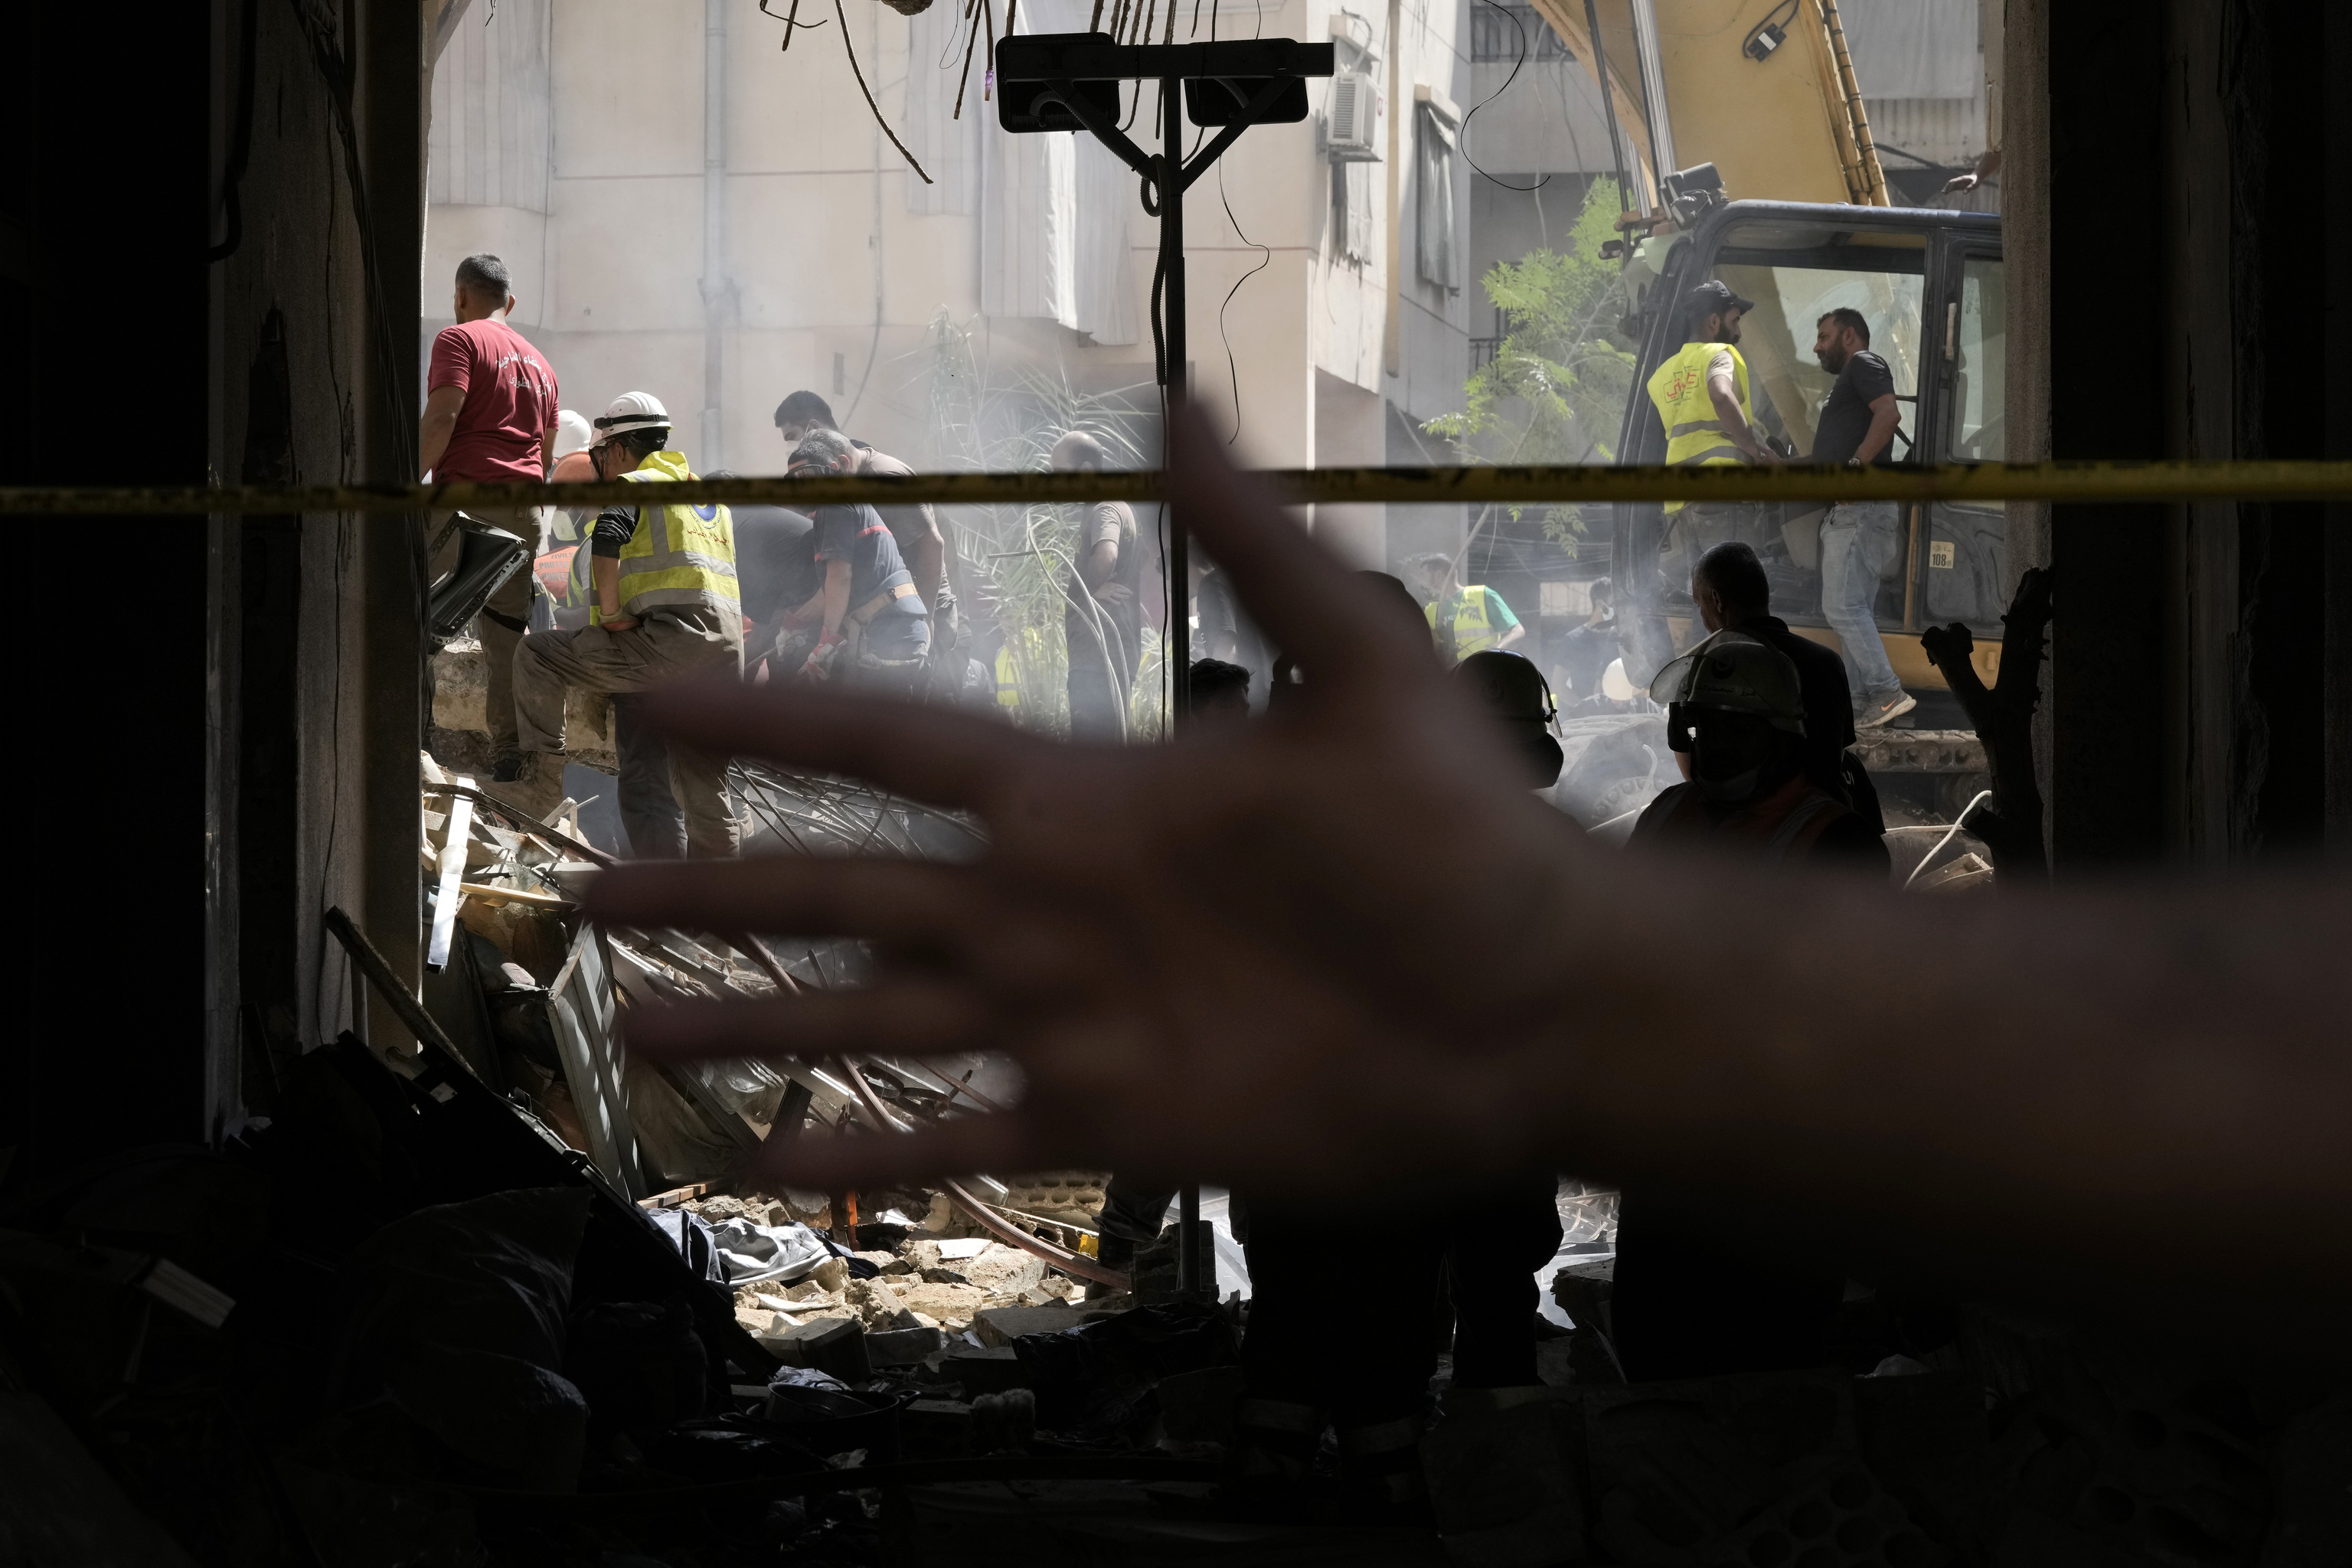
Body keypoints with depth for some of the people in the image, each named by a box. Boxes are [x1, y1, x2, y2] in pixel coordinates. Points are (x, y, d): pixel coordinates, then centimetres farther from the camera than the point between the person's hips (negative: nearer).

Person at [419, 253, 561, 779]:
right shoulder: (538, 362, 24)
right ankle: (509, 749, 4)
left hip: (466, 496, -6)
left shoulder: (459, 339, 1)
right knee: (508, 628, 7)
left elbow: (441, 418, -13)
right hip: (525, 508, 7)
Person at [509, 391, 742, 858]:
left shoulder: (632, 485, 5)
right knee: (702, 788, 12)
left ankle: (543, 775, -5)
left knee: (536, 657, 0)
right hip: (727, 653, 7)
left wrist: (610, 615, -8)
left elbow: (606, 545, -15)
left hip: (671, 641, -7)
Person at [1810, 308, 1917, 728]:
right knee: (1855, 612, 8)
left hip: (1862, 509, -11)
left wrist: (1855, 466, -24)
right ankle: (1862, 704, 6)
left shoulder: (1864, 364, -2)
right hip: (1850, 512, 11)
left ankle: (1886, 692, -19)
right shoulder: (1848, 381, 29)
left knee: (1842, 607, -16)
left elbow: (1889, 413, -20)